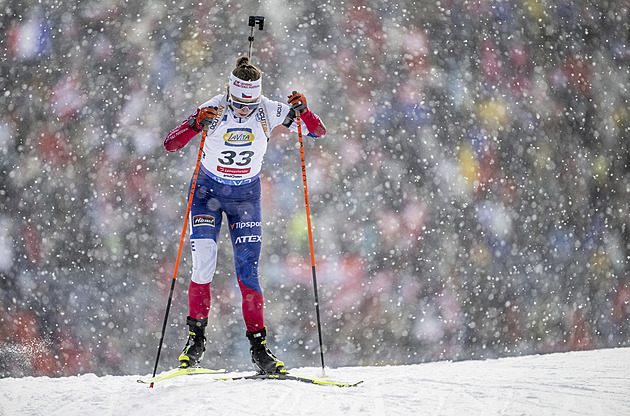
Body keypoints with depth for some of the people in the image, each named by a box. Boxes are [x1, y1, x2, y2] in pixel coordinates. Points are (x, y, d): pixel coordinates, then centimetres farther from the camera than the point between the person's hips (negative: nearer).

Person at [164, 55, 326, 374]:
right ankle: (196, 337, 6)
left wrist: (302, 111, -32)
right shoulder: (213, 111, -20)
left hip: (246, 196, 1)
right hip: (208, 192, -1)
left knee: (247, 273, -5)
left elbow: (318, 132, -11)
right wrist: (196, 124, -42)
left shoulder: (268, 112, -15)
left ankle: (258, 346, 2)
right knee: (203, 269, -12)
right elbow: (170, 144, -24)